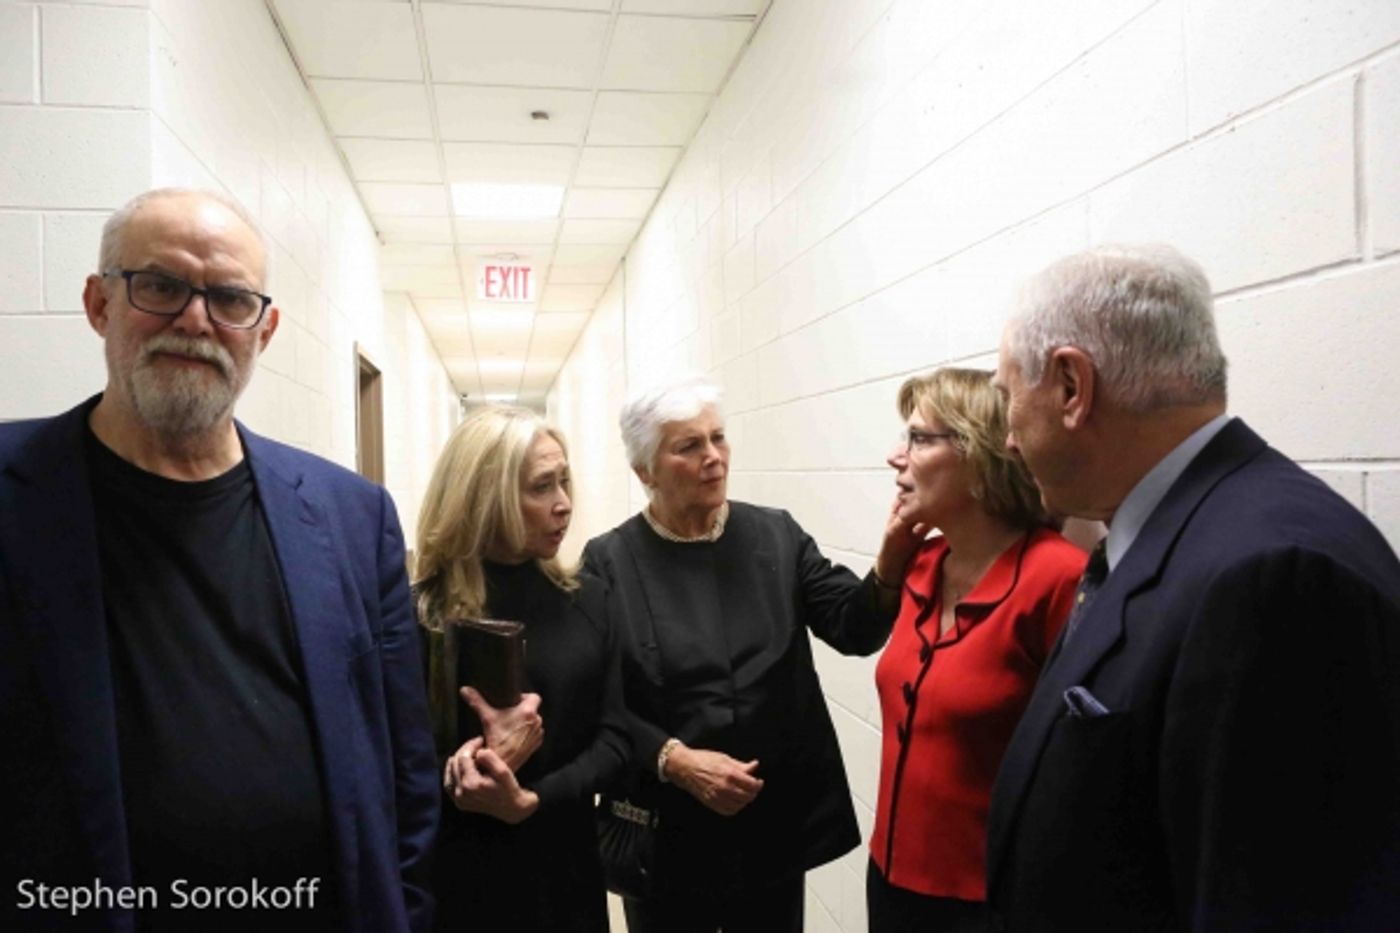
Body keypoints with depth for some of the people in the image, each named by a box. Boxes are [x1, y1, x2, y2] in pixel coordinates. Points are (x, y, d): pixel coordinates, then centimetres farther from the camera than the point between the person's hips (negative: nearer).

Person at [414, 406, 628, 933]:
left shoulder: (587, 600, -1)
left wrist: (528, 801, -18)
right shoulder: (422, 614, -13)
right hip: (459, 880, -3)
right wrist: (483, 763, -27)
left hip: (566, 868, 3)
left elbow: (613, 738, -3)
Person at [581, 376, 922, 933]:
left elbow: (854, 627, -8)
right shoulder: (609, 561, -7)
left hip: (778, 825, 2)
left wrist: (890, 564, -26)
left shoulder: (776, 535, 0)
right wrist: (675, 760, -20)